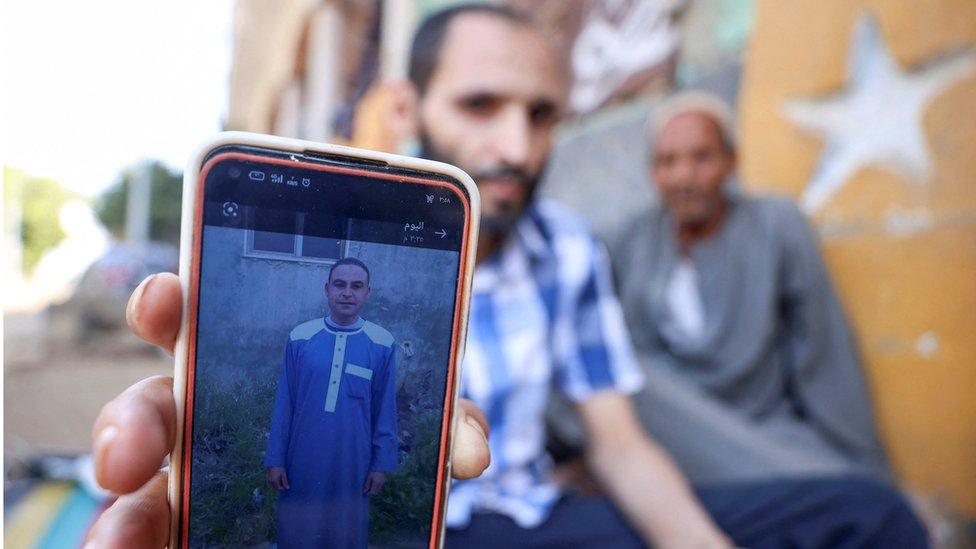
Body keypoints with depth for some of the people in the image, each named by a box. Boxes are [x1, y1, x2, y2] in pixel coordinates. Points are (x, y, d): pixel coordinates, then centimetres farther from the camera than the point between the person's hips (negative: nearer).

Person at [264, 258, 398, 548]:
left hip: (353, 462, -1)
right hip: (303, 460, 1)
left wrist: (382, 463, -1)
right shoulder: (300, 337, -4)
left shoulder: (382, 344, -6)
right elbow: (284, 405, 0)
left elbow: (386, 411, -1)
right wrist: (275, 458, 0)